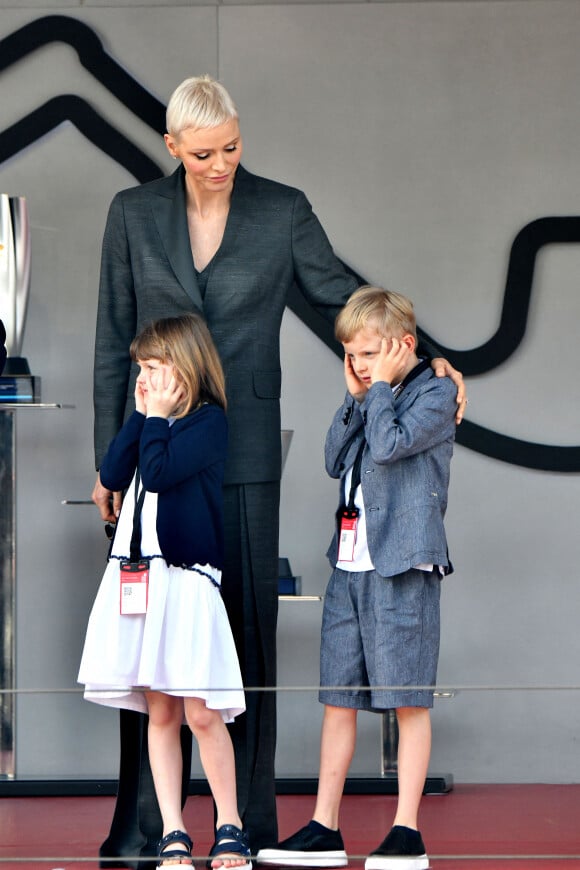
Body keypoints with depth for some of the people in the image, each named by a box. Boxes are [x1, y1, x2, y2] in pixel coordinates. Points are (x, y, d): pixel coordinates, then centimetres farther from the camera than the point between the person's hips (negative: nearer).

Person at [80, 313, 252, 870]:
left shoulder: (208, 420, -5)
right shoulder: (149, 421, 17)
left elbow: (158, 472, -16)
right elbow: (112, 474, 4)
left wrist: (157, 416, -5)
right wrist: (142, 414, 3)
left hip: (185, 581, -7)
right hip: (133, 579, 7)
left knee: (201, 713, -6)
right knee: (159, 713, 6)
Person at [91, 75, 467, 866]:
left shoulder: (283, 211, 1)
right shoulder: (134, 214, 4)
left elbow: (342, 296, 6)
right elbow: (113, 343, 7)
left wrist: (425, 357, -9)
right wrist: (108, 461, 5)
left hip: (244, 448, -1)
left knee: (247, 626, 0)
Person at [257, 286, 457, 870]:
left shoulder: (434, 393, -5)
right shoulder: (371, 398, 17)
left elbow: (390, 444, -19)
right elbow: (335, 460, 11)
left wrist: (380, 389, -8)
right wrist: (354, 397, 4)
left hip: (403, 568, -7)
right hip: (350, 565, 8)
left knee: (407, 700, -3)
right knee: (337, 698, 8)